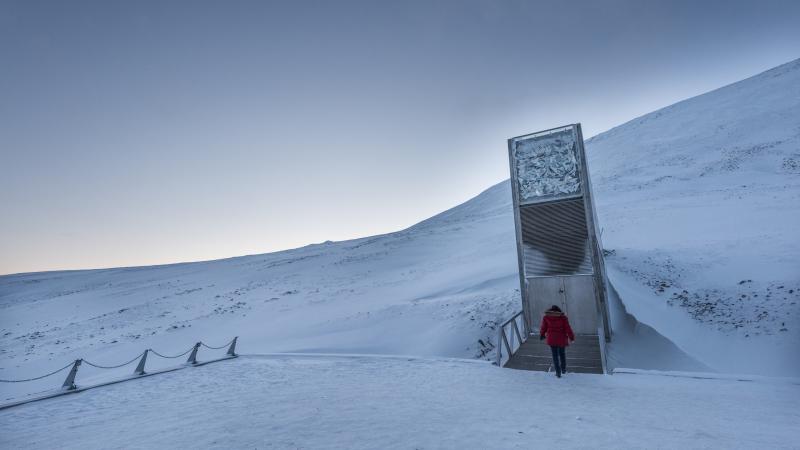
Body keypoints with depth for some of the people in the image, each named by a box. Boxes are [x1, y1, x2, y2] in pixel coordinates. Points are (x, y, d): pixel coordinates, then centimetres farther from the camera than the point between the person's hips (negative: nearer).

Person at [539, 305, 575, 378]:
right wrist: (572, 337, 6)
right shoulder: (563, 318, -8)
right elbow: (568, 328, -8)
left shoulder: (546, 317, -5)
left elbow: (543, 327, 3)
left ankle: (558, 372, 8)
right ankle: (563, 369, 36)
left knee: (555, 355, 9)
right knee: (562, 353, 21)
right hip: (562, 339, 0)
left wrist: (541, 335, 20)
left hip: (552, 339, 0)